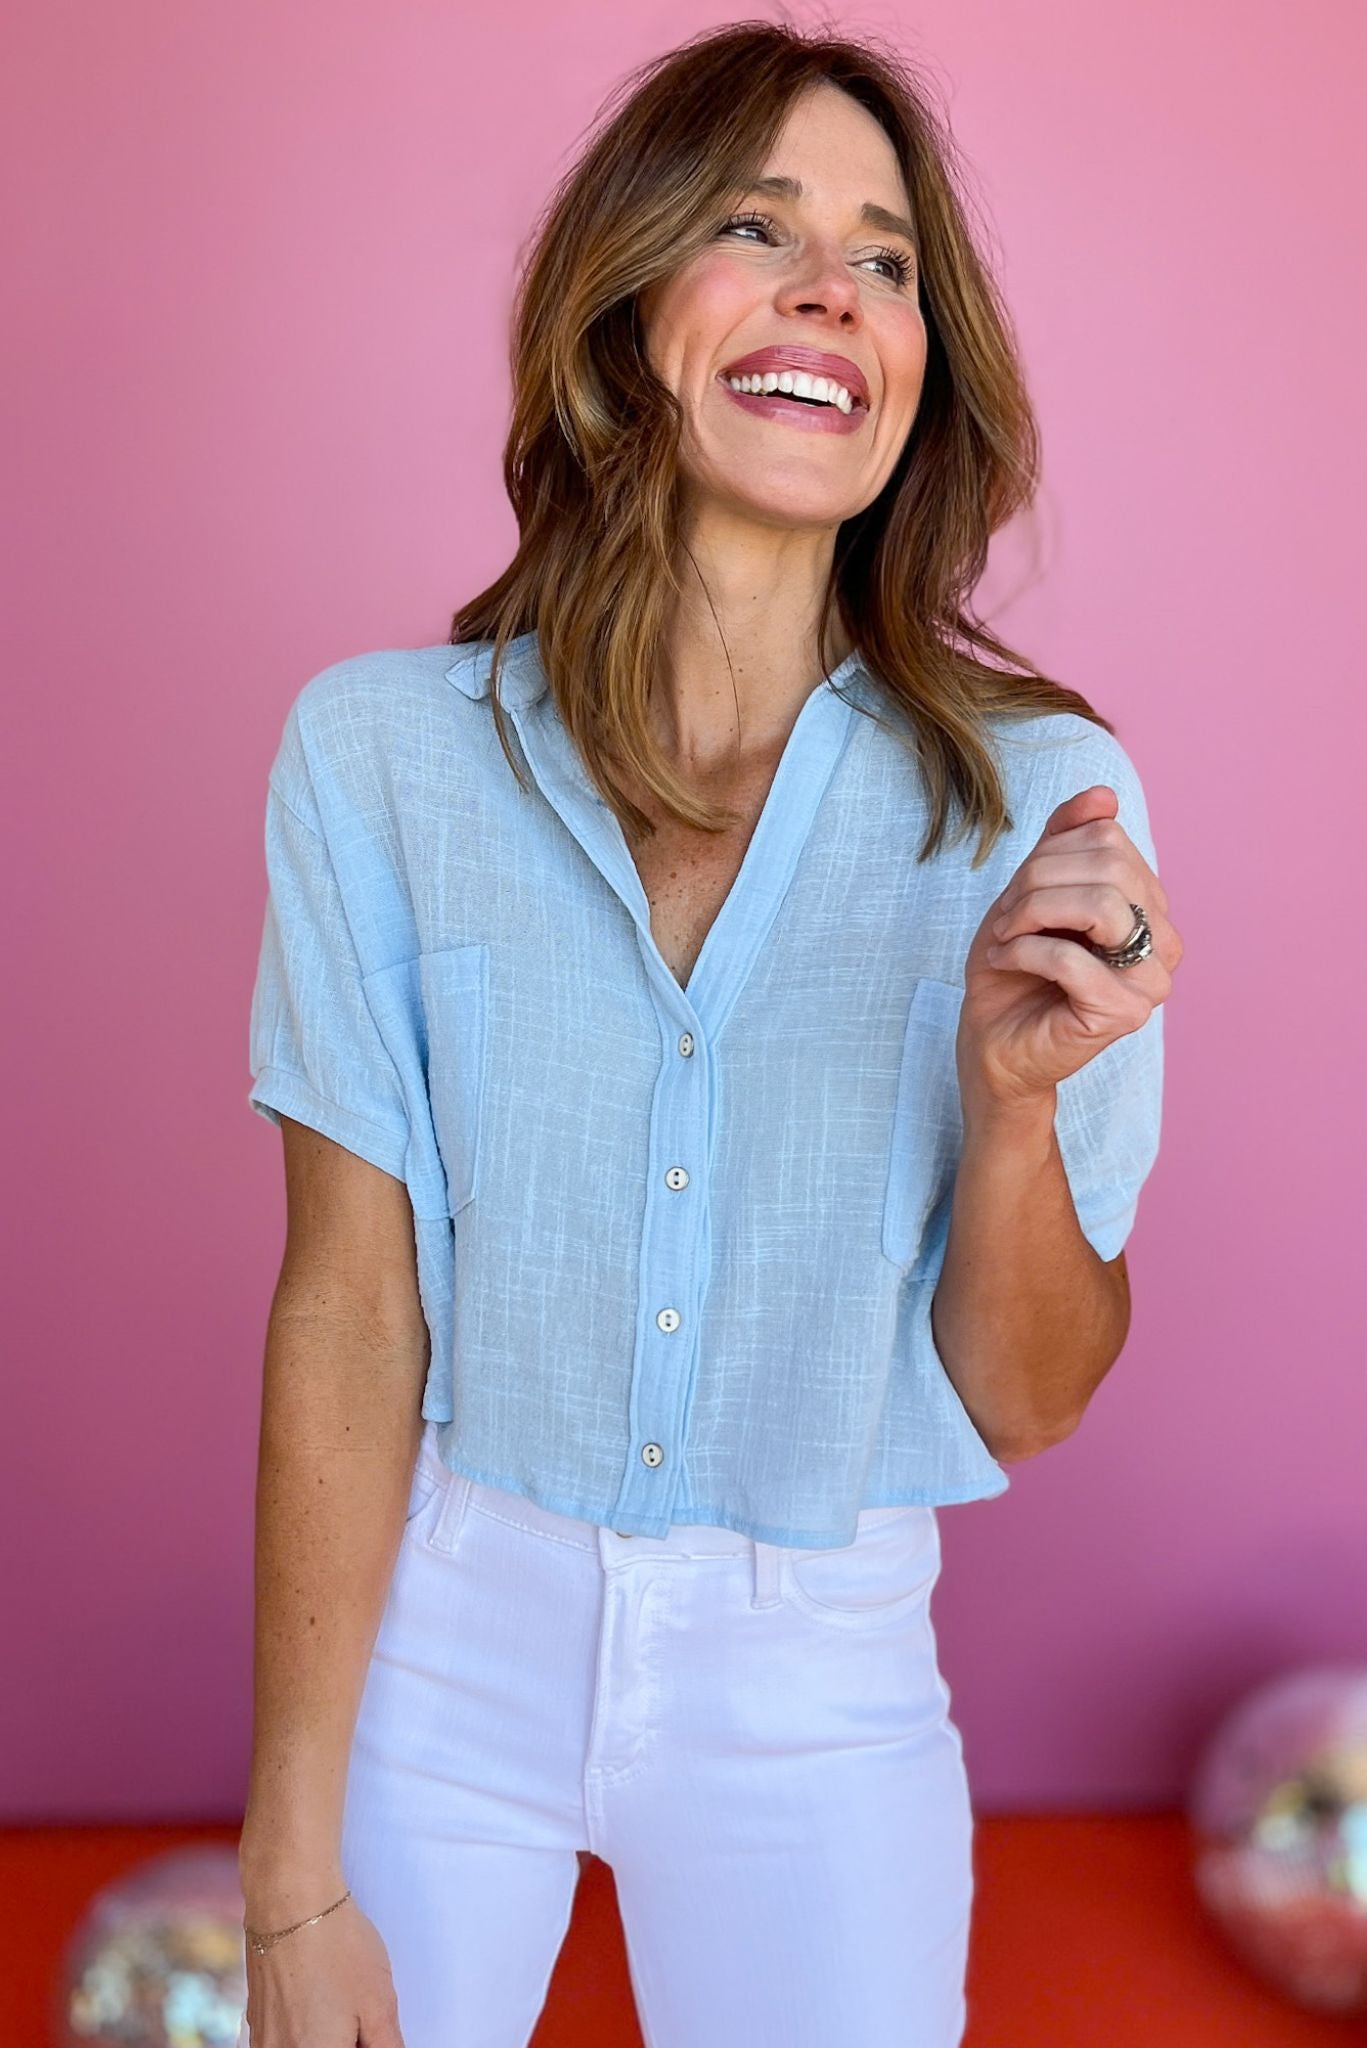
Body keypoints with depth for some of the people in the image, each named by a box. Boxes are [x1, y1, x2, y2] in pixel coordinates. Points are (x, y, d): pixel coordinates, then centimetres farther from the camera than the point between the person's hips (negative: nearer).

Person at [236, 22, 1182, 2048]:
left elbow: (1023, 1407, -7)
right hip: (440, 1639, 0)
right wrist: (293, 1880, -8)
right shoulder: (383, 749, -12)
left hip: (819, 1695, 1)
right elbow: (347, 1313, -9)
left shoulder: (1044, 799, -11)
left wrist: (1015, 1095, -27)